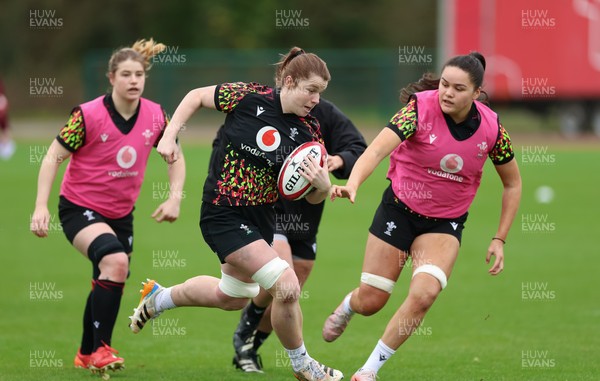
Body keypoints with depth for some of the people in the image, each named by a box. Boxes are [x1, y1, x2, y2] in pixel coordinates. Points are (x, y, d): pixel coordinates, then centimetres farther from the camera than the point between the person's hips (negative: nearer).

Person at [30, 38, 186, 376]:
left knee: (109, 283, 15)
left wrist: (175, 198, -6)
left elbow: (175, 157, 8)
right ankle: (101, 349, -22)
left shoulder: (156, 116, -7)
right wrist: (41, 206, -23)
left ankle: (86, 356, 37)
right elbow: (53, 158, -14)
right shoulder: (88, 115, -20)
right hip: (80, 207, -6)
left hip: (121, 213, 6)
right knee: (115, 261, -30)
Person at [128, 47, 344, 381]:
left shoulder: (310, 131, -5)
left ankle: (158, 298, 50)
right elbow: (197, 96, -1)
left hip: (261, 218, 7)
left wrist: (322, 184, -24)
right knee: (287, 287, -19)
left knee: (232, 298, 25)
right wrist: (169, 136, -9)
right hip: (224, 215, -7)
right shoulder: (250, 98, -16)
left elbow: (315, 198, -2)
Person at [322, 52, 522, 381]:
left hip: (446, 222, 1)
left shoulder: (491, 128, -13)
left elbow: (512, 184, 3)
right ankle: (347, 306, 45)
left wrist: (499, 239, 0)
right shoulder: (421, 107, -21)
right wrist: (352, 184, -54)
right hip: (399, 209, -1)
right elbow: (378, 148, -35)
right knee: (370, 301, 4)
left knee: (423, 294, -23)